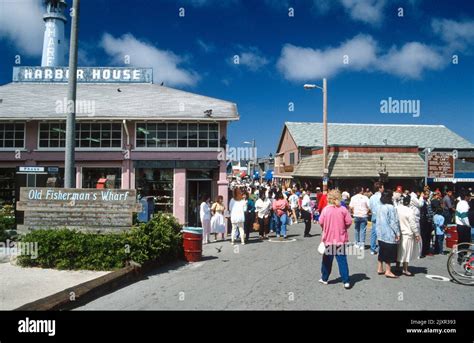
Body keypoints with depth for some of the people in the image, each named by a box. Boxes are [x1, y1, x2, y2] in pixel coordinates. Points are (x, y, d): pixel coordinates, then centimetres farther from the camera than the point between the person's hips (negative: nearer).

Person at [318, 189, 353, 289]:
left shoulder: (325, 209, -9)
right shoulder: (343, 209, -7)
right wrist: (343, 228, 12)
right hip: (341, 239, 0)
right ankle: (346, 281, 1)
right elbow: (349, 222, -7)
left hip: (328, 239, 0)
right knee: (342, 260, 3)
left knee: (327, 260, 14)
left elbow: (321, 222, -6)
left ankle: (324, 279, 26)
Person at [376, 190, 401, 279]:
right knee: (389, 252, 0)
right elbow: (393, 221, -17)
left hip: (381, 233, 8)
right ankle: (388, 271, 5)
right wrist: (397, 233, -12)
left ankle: (380, 269, 21)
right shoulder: (391, 207, -16)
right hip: (389, 234, -8)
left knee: (382, 251, 15)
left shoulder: (380, 207, 8)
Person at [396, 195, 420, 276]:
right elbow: (413, 224, -16)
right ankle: (405, 270, 12)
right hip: (407, 234, -5)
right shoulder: (409, 211, -19)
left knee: (399, 251, 17)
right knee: (406, 252, 4)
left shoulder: (397, 209, -4)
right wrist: (417, 234, -6)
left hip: (399, 233, 5)